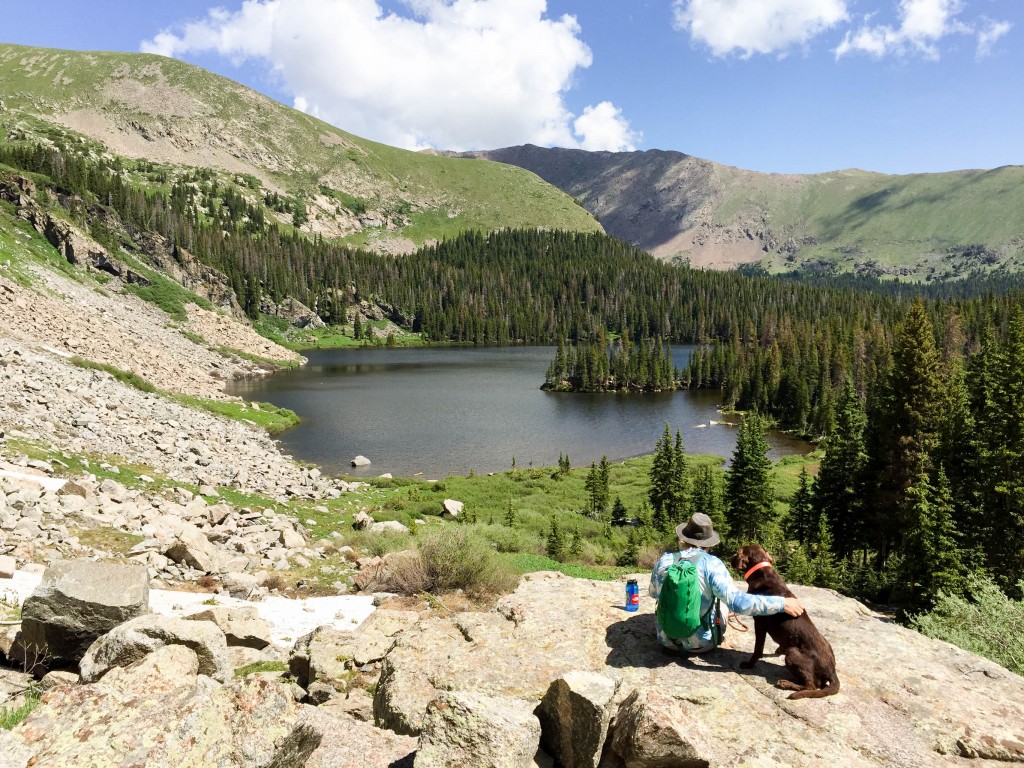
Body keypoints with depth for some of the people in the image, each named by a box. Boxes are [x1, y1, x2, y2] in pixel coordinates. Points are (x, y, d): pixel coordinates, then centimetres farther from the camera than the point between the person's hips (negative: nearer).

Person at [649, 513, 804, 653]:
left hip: (667, 639, 2)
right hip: (700, 643, -2)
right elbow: (735, 601, -28)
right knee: (724, 603, 24)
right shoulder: (710, 563, -19)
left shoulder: (665, 560, -8)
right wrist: (782, 603, -24)